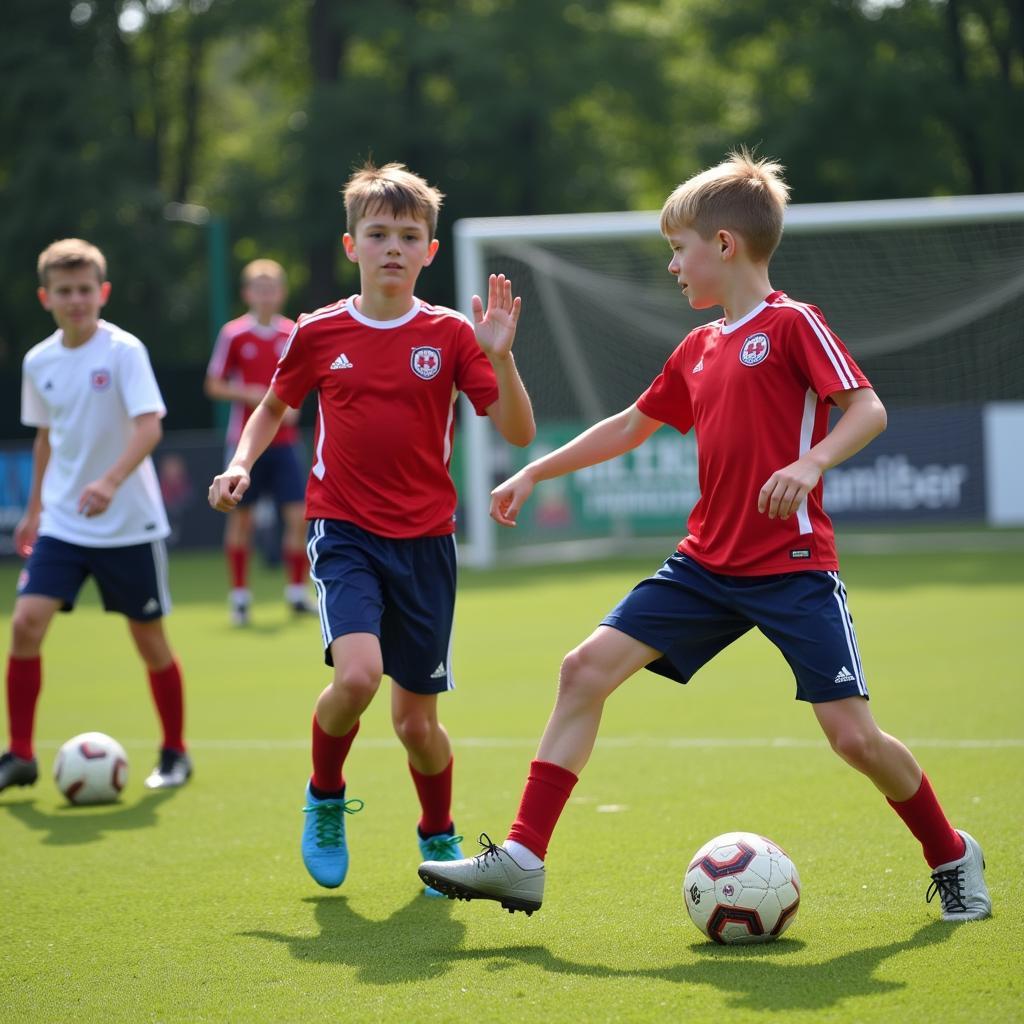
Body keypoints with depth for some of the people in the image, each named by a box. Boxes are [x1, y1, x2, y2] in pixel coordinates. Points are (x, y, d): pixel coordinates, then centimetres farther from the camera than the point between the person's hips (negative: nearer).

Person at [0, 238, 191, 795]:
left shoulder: (124, 351, -12)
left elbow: (149, 425, -23)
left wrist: (110, 481, -37)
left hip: (129, 524, -4)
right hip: (62, 521, 4)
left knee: (149, 636, 5)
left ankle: (175, 752, 24)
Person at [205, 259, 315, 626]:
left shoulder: (293, 333, 4)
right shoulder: (234, 334, -4)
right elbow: (214, 385, 0)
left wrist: (293, 403, -4)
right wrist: (248, 395, -16)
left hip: (284, 441, 2)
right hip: (245, 440, -2)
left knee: (298, 515, -4)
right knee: (240, 517, 4)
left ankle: (297, 591, 8)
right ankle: (239, 594, 15)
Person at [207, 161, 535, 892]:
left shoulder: (450, 336, -1)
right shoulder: (319, 333, 1)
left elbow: (519, 433, -6)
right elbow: (275, 406, 19)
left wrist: (500, 357, -21)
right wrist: (241, 463, 3)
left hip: (424, 541, 1)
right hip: (345, 534, -1)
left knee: (417, 721, 4)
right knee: (357, 674, -26)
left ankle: (439, 835, 35)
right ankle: (326, 799, 5)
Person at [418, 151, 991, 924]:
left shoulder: (793, 324, -7)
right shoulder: (697, 349, 14)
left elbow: (868, 409, -14)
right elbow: (630, 426, 26)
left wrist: (811, 463, -31)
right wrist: (534, 474, 26)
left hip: (792, 566, -7)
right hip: (707, 564, 7)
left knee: (851, 732, -9)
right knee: (587, 667, -5)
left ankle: (952, 859, 16)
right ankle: (523, 860, -5)